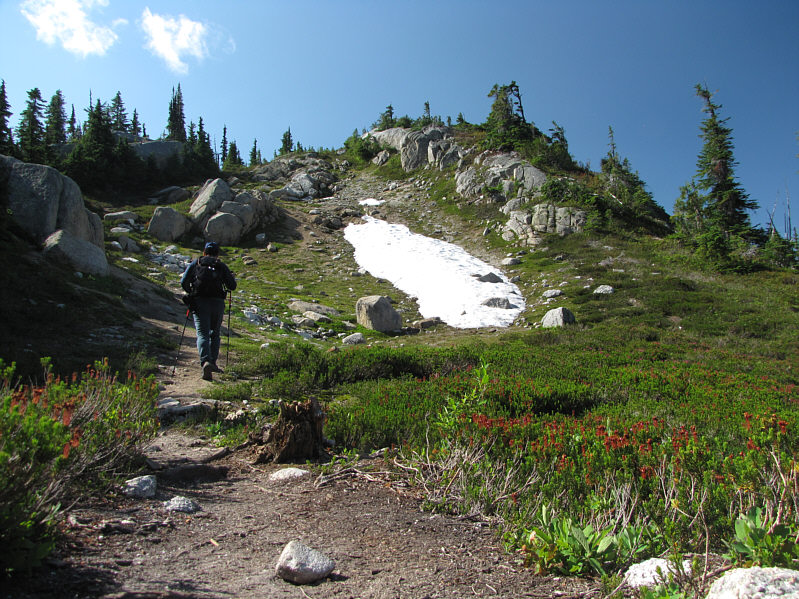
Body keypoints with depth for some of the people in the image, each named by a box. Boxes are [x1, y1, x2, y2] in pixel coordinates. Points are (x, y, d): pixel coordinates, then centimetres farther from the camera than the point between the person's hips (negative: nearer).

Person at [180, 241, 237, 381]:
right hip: (217, 302, 1)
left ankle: (205, 362, -26)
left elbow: (183, 282, 3)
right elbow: (232, 286, 4)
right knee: (215, 334, 17)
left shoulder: (195, 263, 12)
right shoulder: (222, 266, 11)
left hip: (199, 302, 0)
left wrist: (191, 293, 22)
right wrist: (231, 277, 26)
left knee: (202, 334, -5)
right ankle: (213, 363, 17)